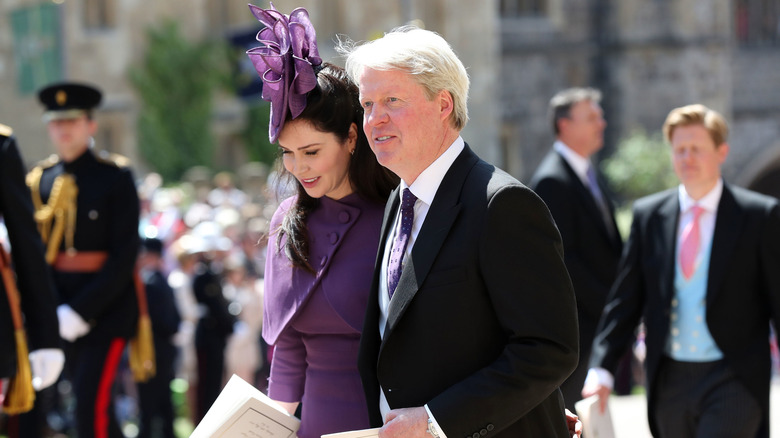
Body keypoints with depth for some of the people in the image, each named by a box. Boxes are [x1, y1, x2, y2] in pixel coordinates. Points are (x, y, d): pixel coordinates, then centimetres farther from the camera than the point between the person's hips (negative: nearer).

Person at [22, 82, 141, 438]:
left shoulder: (115, 177, -6)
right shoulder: (39, 179, 7)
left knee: (91, 402, -14)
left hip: (107, 303, -5)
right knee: (92, 401, 12)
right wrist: (54, 310, -9)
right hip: (63, 308, 5)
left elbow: (125, 255, -11)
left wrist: (80, 311, -17)